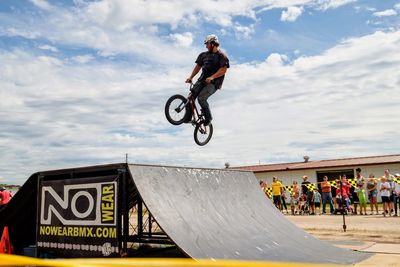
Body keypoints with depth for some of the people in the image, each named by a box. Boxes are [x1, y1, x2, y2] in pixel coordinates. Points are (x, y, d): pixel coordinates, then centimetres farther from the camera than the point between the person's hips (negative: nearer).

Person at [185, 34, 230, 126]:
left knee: (201, 98, -23)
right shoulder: (204, 55, 15)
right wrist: (191, 77, 4)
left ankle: (208, 117, -4)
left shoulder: (222, 56, -4)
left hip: (213, 83, -6)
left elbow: (223, 70, -15)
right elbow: (198, 66, 18)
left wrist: (212, 77, -27)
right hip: (202, 80, 6)